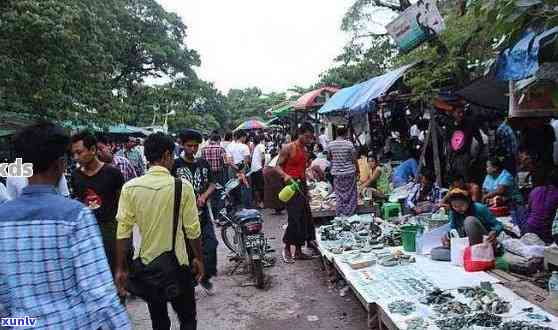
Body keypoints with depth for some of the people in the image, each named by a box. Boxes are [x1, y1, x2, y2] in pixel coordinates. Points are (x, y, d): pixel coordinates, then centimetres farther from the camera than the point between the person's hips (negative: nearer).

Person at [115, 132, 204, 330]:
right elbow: (192, 230, -10)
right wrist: (199, 258, 5)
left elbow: (123, 231, -7)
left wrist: (120, 268, 4)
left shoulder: (130, 187, -9)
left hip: (146, 263, 3)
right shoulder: (183, 187, -16)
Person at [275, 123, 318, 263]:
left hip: (302, 184, 8)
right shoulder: (288, 148, -7)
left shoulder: (305, 150, 16)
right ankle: (287, 249, 5)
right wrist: (285, 175, -26)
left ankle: (298, 251, 17)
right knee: (294, 218, -11)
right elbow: (278, 166, -9)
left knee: (305, 218, 7)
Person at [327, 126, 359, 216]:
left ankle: (340, 216, 17)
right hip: (349, 172, -2)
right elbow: (354, 160, -5)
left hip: (336, 173, 3)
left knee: (339, 196, 11)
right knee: (350, 195, 9)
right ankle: (350, 215, 15)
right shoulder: (349, 144, -10)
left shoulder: (330, 145, -3)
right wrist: (357, 171, 9)